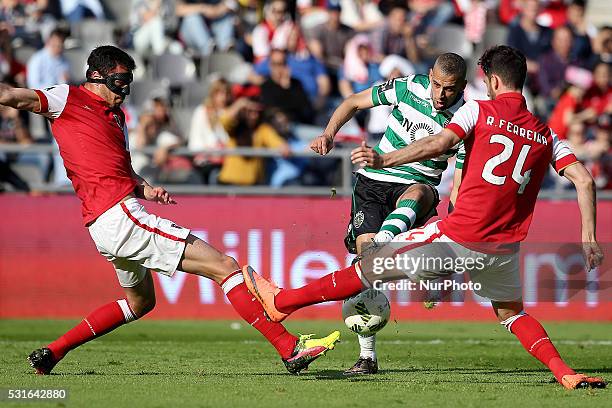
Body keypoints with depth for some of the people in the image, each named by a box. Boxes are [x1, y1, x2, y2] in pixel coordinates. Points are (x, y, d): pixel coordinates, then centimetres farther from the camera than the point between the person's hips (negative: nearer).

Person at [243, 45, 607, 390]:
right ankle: (566, 373, 11)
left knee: (369, 267, 9)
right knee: (512, 313, 28)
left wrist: (384, 160, -19)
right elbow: (585, 180, 3)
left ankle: (282, 302, 21)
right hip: (504, 249, 4)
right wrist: (589, 239, 6)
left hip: (457, 236, -4)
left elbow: (440, 142, -17)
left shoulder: (478, 110, 0)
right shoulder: (546, 135, 11)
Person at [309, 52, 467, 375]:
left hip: (418, 186, -1)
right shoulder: (408, 88, -6)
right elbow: (354, 102, 9)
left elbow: (457, 188, -7)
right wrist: (329, 134, -7)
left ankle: (385, 240, -68)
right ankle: (367, 356, -9)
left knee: (418, 192, -38)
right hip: (373, 181, 1)